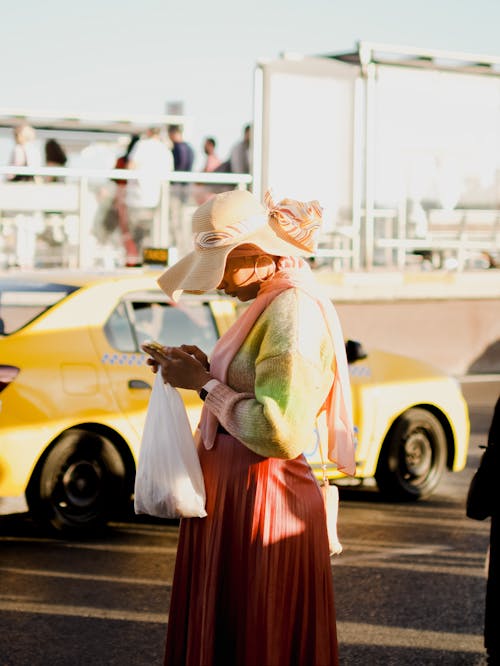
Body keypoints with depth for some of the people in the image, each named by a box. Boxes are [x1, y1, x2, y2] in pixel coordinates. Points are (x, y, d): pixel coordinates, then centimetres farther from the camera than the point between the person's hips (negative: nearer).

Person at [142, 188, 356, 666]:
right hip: (231, 494, 10)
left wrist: (205, 384, -16)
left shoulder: (295, 312, -20)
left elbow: (280, 434, -26)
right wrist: (201, 372, 6)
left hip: (261, 504, -10)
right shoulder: (269, 304, 11)